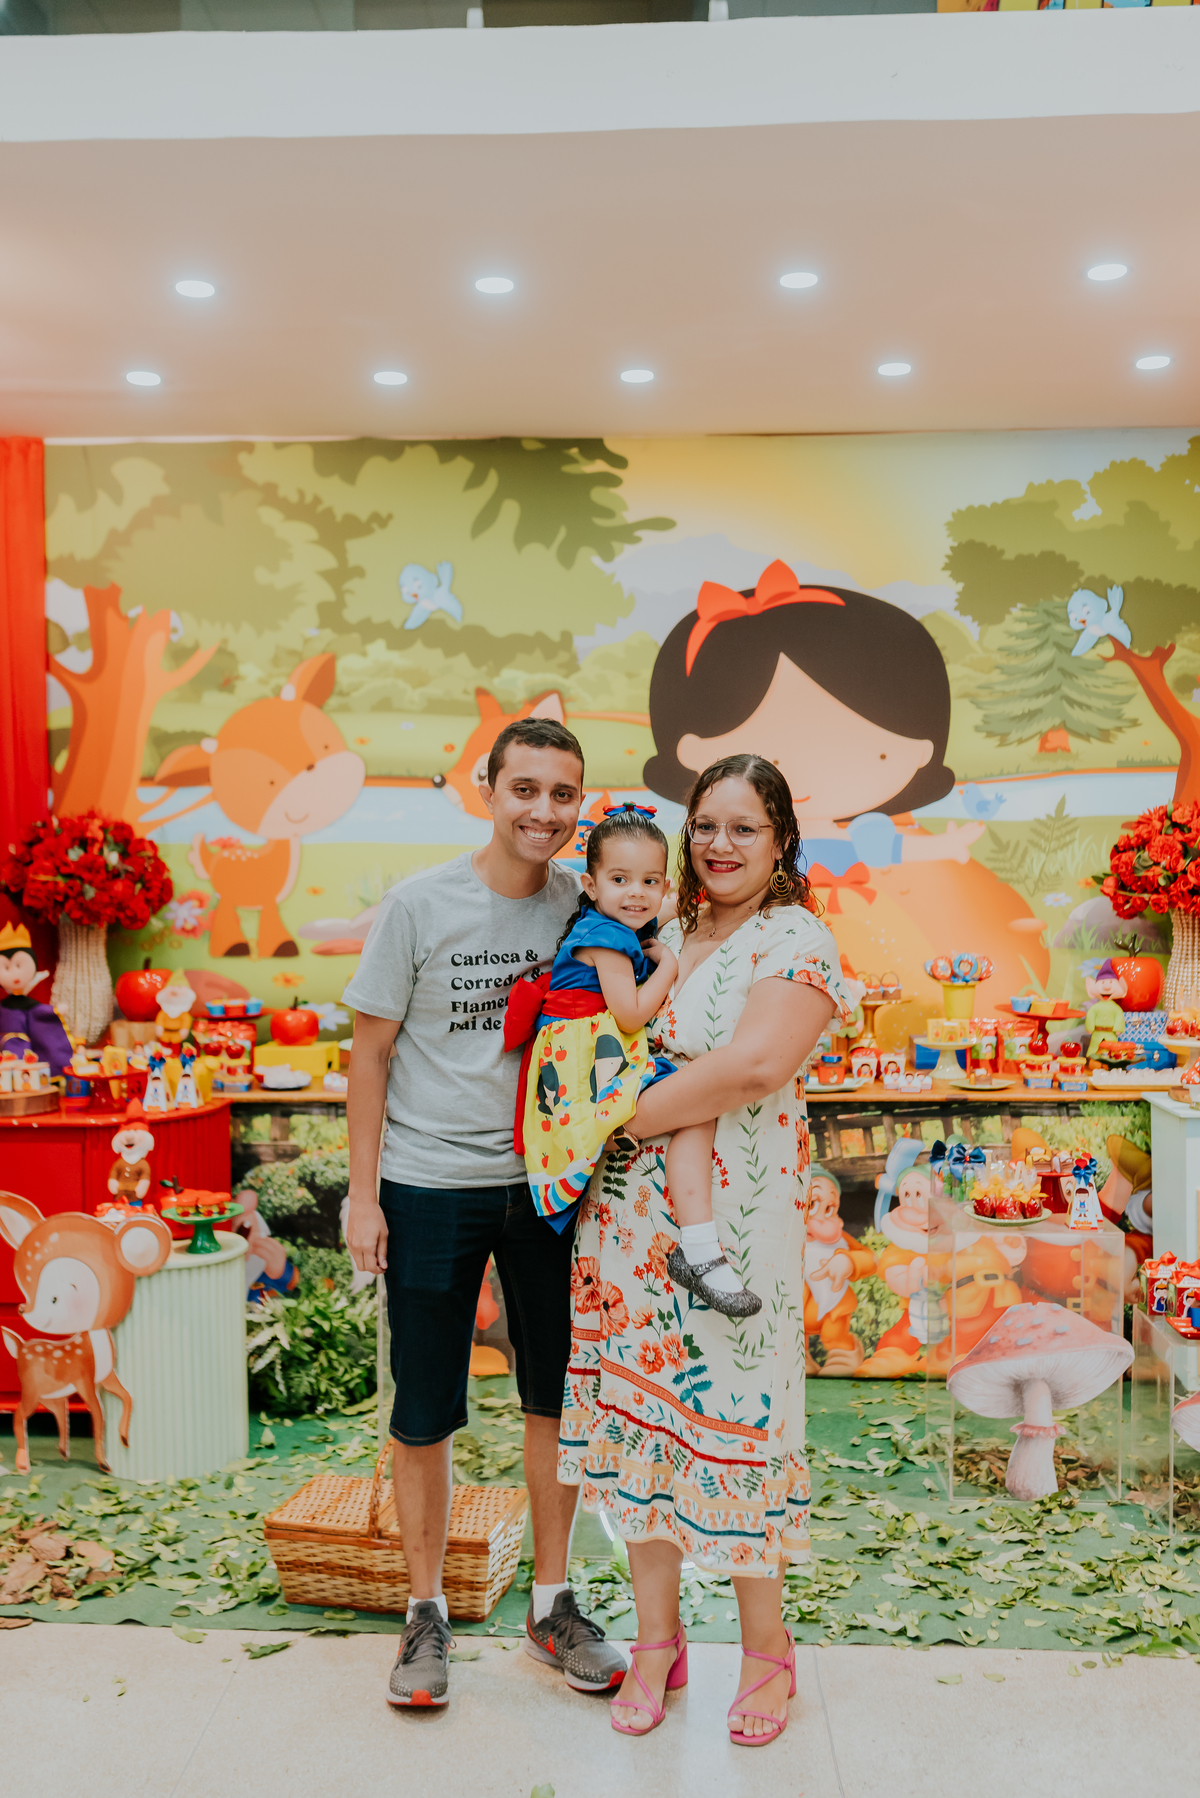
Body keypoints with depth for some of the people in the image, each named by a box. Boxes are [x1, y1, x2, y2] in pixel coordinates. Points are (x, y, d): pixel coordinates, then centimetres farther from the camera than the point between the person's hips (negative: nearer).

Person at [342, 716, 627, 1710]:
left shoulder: (584, 909, 0)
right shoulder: (421, 904, -8)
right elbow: (372, 1052, -4)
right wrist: (364, 1195, -6)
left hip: (547, 1184, 3)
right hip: (431, 1189, -3)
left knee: (557, 1397, 12)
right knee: (425, 1414, 7)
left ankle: (553, 1604, 30)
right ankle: (427, 1615, 27)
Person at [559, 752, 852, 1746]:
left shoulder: (796, 942, -7)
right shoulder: (662, 938, 13)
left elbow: (753, 1067, -21)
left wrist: (618, 1121, -16)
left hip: (735, 1216, -5)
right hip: (627, 1214, 6)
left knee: (729, 1413, 2)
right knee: (637, 1405, 10)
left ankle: (766, 1648, 24)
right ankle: (657, 1638, 27)